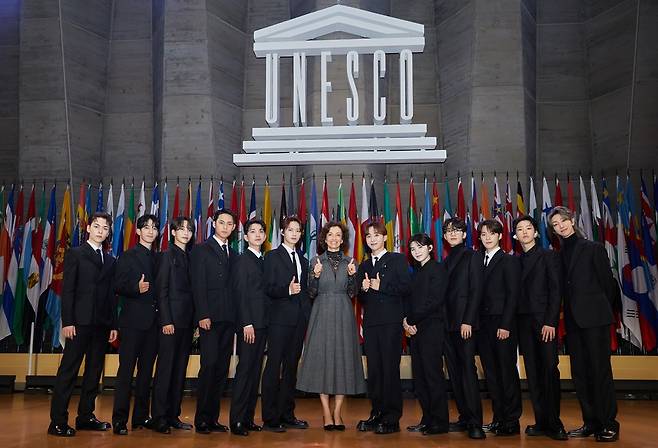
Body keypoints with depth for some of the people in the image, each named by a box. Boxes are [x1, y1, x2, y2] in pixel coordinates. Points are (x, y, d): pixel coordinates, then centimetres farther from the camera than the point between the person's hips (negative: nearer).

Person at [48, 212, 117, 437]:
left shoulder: (110, 260, 16)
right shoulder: (75, 254, 2)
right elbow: (67, 290, -5)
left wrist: (113, 324, 9)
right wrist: (67, 321, -13)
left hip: (102, 324, 6)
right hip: (80, 322, -6)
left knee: (94, 371, 9)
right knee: (68, 371, -4)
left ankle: (86, 416, 18)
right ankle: (58, 421, 0)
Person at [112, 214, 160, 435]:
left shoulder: (158, 258, 16)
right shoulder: (127, 256, 2)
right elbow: (118, 286, -6)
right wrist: (136, 288, -23)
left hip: (153, 321, 5)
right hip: (133, 319, -5)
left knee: (146, 370, 9)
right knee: (126, 370, -5)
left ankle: (141, 416, 17)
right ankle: (119, 419, -2)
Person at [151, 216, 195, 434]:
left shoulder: (190, 257, 15)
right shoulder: (168, 256, -2)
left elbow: (190, 291, 13)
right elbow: (161, 290, -8)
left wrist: (195, 321, 7)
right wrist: (166, 321, -14)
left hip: (186, 322, 7)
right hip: (171, 321, -6)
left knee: (180, 370, 8)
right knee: (165, 369, -4)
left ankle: (173, 415, 15)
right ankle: (159, 418, 2)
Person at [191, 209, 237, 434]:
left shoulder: (233, 254, 18)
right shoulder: (201, 250, 2)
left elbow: (233, 287, 15)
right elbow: (198, 286, -6)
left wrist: (236, 316, 6)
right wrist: (203, 315, -14)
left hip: (228, 319, 6)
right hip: (209, 318, -5)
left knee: (221, 369, 5)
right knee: (209, 365, -10)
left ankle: (213, 418, 11)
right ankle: (201, 419, -2)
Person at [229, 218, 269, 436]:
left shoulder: (263, 261, 17)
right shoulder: (243, 259, -4)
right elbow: (240, 293, -11)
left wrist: (264, 322, 7)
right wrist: (247, 324, -17)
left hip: (261, 323, 7)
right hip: (249, 323, -7)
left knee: (255, 371, 8)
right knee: (245, 370, -7)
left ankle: (248, 418, 14)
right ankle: (236, 421, -1)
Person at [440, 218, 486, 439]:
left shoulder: (473, 256, 0)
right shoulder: (447, 260, 19)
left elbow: (476, 291, -8)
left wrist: (468, 321, -15)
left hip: (464, 322, -7)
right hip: (448, 322, 7)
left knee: (468, 369, -11)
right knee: (454, 372, 7)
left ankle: (475, 423, -8)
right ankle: (464, 417, 13)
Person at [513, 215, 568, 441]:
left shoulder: (548, 256, 2)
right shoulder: (516, 261, 15)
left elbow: (555, 291, -5)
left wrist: (550, 322, -13)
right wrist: (514, 323, 3)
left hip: (544, 320, -4)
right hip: (523, 322, 5)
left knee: (549, 370, -7)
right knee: (533, 373, 4)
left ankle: (554, 424, -1)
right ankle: (541, 422, 8)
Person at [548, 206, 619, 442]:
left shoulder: (593, 248, -2)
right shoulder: (559, 255, 12)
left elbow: (608, 283, 0)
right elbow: (563, 289, 13)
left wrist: (601, 309, 7)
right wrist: (568, 313, 6)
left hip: (594, 318, -6)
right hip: (573, 320, 6)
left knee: (600, 370, -3)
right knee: (579, 373, 8)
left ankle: (609, 425, 5)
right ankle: (591, 422, 17)